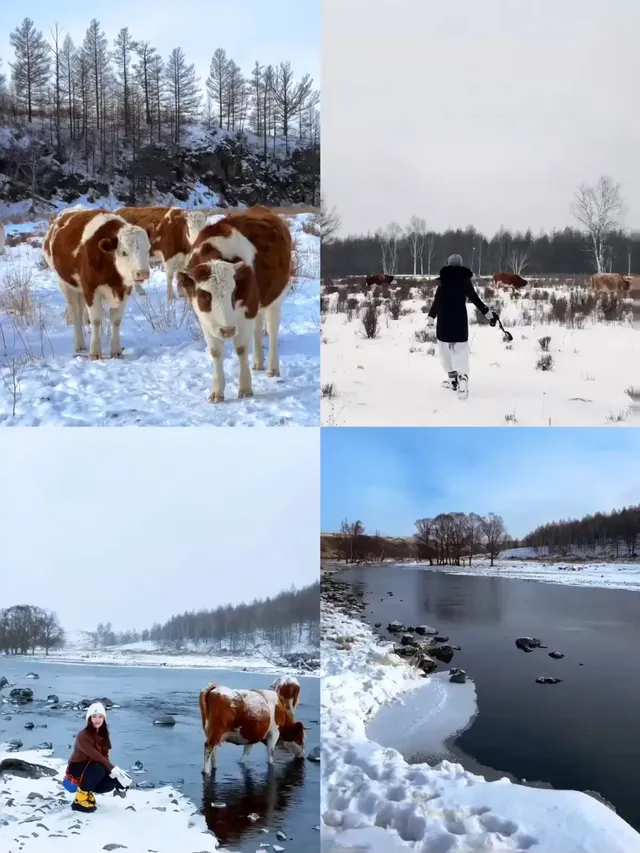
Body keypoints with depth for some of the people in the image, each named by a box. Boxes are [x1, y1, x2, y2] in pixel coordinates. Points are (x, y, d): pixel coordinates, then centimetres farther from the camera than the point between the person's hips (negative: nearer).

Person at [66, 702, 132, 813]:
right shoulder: (82, 736, -25)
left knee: (112, 782, -19)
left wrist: (113, 771, -24)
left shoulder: (103, 735, 0)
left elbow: (104, 756, -6)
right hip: (76, 770, -7)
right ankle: (80, 800, -23)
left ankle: (87, 792, 8)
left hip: (90, 772, 7)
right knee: (98, 768, -36)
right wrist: (113, 769, -36)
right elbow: (95, 756, -32)